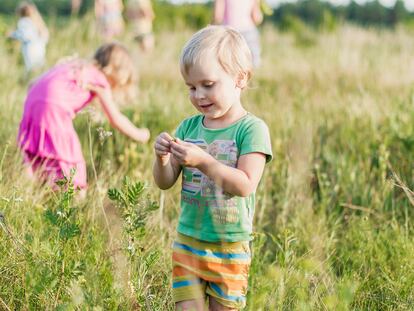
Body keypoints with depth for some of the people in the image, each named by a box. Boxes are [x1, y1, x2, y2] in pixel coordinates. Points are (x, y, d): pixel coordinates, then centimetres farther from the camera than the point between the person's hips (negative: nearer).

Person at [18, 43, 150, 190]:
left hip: (32, 101, 8)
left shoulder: (79, 65, 26)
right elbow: (115, 119, 6)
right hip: (54, 108, -8)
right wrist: (138, 135, 20)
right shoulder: (100, 80, 5)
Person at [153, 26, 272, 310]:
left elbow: (245, 185, -21)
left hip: (230, 247, -4)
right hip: (188, 241, 4)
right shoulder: (189, 127, 4)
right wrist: (163, 158, -16)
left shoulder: (252, 129, -11)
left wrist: (203, 161, -29)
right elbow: (165, 183, 5)